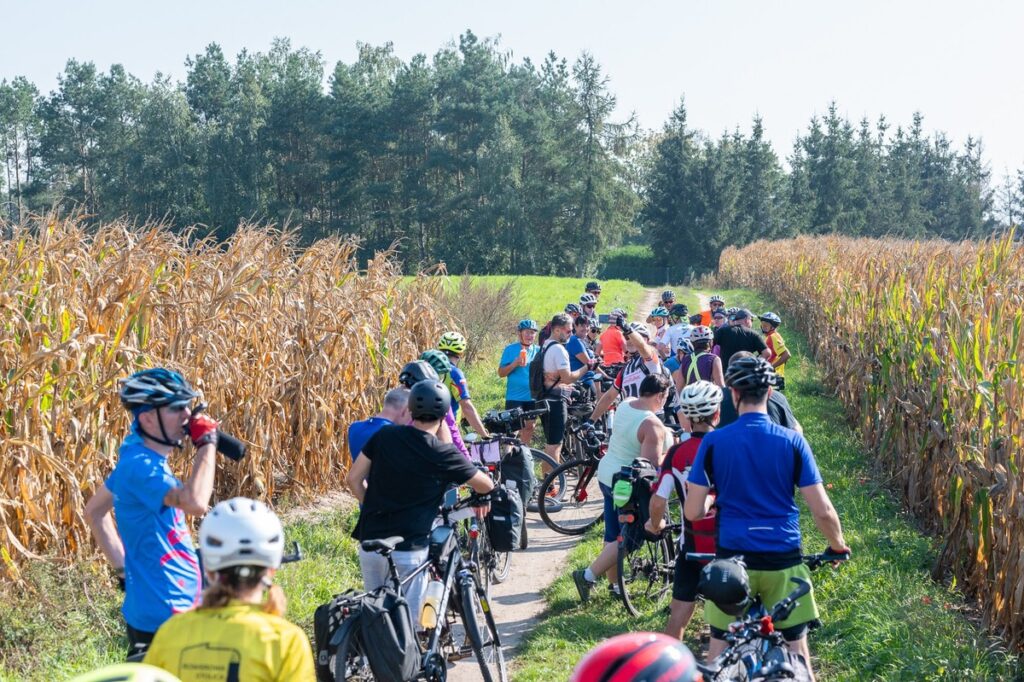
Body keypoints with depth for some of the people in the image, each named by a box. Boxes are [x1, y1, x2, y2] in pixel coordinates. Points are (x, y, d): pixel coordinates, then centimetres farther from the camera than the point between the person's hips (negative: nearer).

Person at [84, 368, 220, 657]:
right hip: (162, 619, -10)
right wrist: (207, 442, -26)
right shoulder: (141, 466, -22)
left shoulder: (138, 456, 8)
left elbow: (94, 511, 21)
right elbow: (196, 502, -39)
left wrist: (123, 568, 19)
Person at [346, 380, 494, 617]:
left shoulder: (384, 436, 1)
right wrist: (479, 500, 29)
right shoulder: (442, 454, -8)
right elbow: (486, 485, 6)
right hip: (407, 550, -4)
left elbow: (354, 479, 6)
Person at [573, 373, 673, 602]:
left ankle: (614, 583, 27)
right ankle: (588, 576, -3)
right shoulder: (652, 425, -24)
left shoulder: (625, 404, 2)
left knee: (613, 535, 17)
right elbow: (652, 464, -27)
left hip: (606, 474, 9)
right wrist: (669, 453, -9)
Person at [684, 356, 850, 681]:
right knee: (796, 643, 13)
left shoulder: (714, 442, -6)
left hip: (733, 556, 0)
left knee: (720, 644, 14)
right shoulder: (792, 441, -5)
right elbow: (822, 511, -6)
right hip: (783, 557, 0)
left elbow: (693, 512, -4)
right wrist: (838, 545, 13)